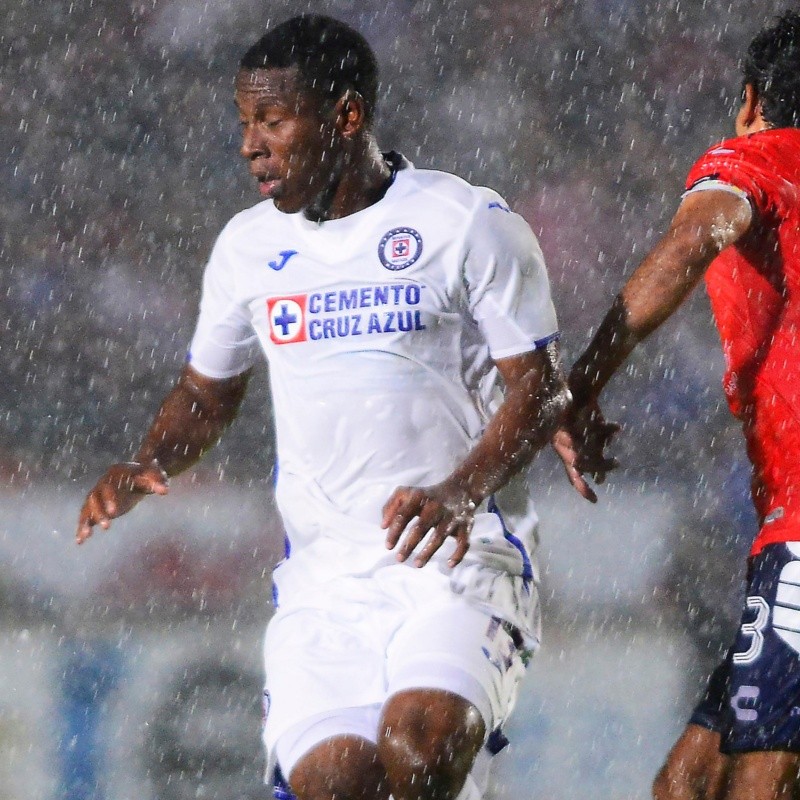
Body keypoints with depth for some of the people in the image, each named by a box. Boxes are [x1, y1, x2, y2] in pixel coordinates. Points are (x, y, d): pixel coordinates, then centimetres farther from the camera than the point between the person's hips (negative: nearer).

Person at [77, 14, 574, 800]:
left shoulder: (470, 225, -4)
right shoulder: (248, 247, 10)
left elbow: (542, 389, -4)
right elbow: (207, 391, 23)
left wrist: (463, 491, -21)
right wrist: (144, 468, 3)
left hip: (456, 554, -4)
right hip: (323, 572, 4)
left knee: (423, 737, -31)